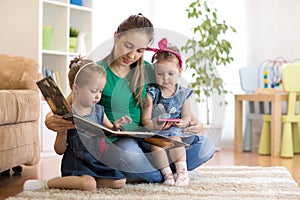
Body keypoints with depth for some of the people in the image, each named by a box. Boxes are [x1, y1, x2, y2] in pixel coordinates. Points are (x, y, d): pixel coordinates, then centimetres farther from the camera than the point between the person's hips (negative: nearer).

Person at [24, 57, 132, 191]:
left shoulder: (99, 111, 7)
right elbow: (59, 150, -6)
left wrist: (116, 126, 0)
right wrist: (63, 131, -23)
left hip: (97, 161, 7)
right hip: (76, 163, -6)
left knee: (120, 181, -9)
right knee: (89, 185, -30)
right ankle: (47, 183, -10)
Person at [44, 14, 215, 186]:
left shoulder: (149, 72, 9)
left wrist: (195, 124, -8)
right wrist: (51, 121, -28)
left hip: (146, 142, 5)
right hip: (112, 144, -4)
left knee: (205, 145, -14)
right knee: (127, 150, -41)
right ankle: (165, 175, -12)